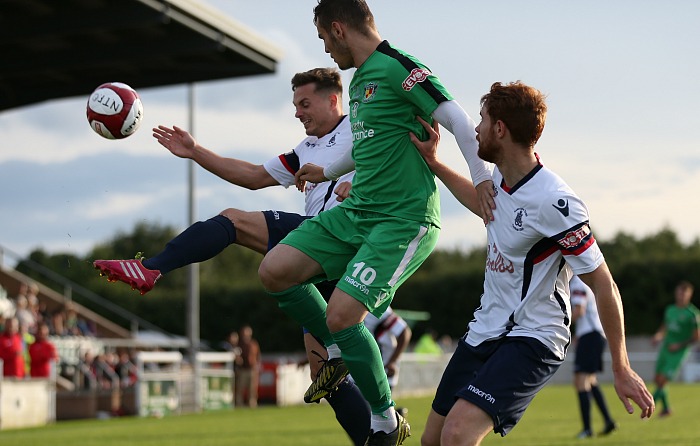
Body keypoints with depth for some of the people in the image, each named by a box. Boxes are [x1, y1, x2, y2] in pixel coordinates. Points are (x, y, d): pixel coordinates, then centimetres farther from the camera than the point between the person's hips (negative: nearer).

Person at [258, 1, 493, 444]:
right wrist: (328, 172, 46)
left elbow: (459, 120, -19)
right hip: (356, 210, 9)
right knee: (275, 271, -4)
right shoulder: (361, 76, 16)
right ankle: (339, 352, 17)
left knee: (341, 316, -19)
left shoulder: (399, 68, -13)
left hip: (404, 221, -9)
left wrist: (483, 180, -27)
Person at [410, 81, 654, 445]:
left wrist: (621, 370, -17)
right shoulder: (501, 176, 1)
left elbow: (603, 286, -19)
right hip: (485, 330, 9)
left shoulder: (554, 203, -24)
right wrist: (432, 162, 24)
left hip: (532, 340, -8)